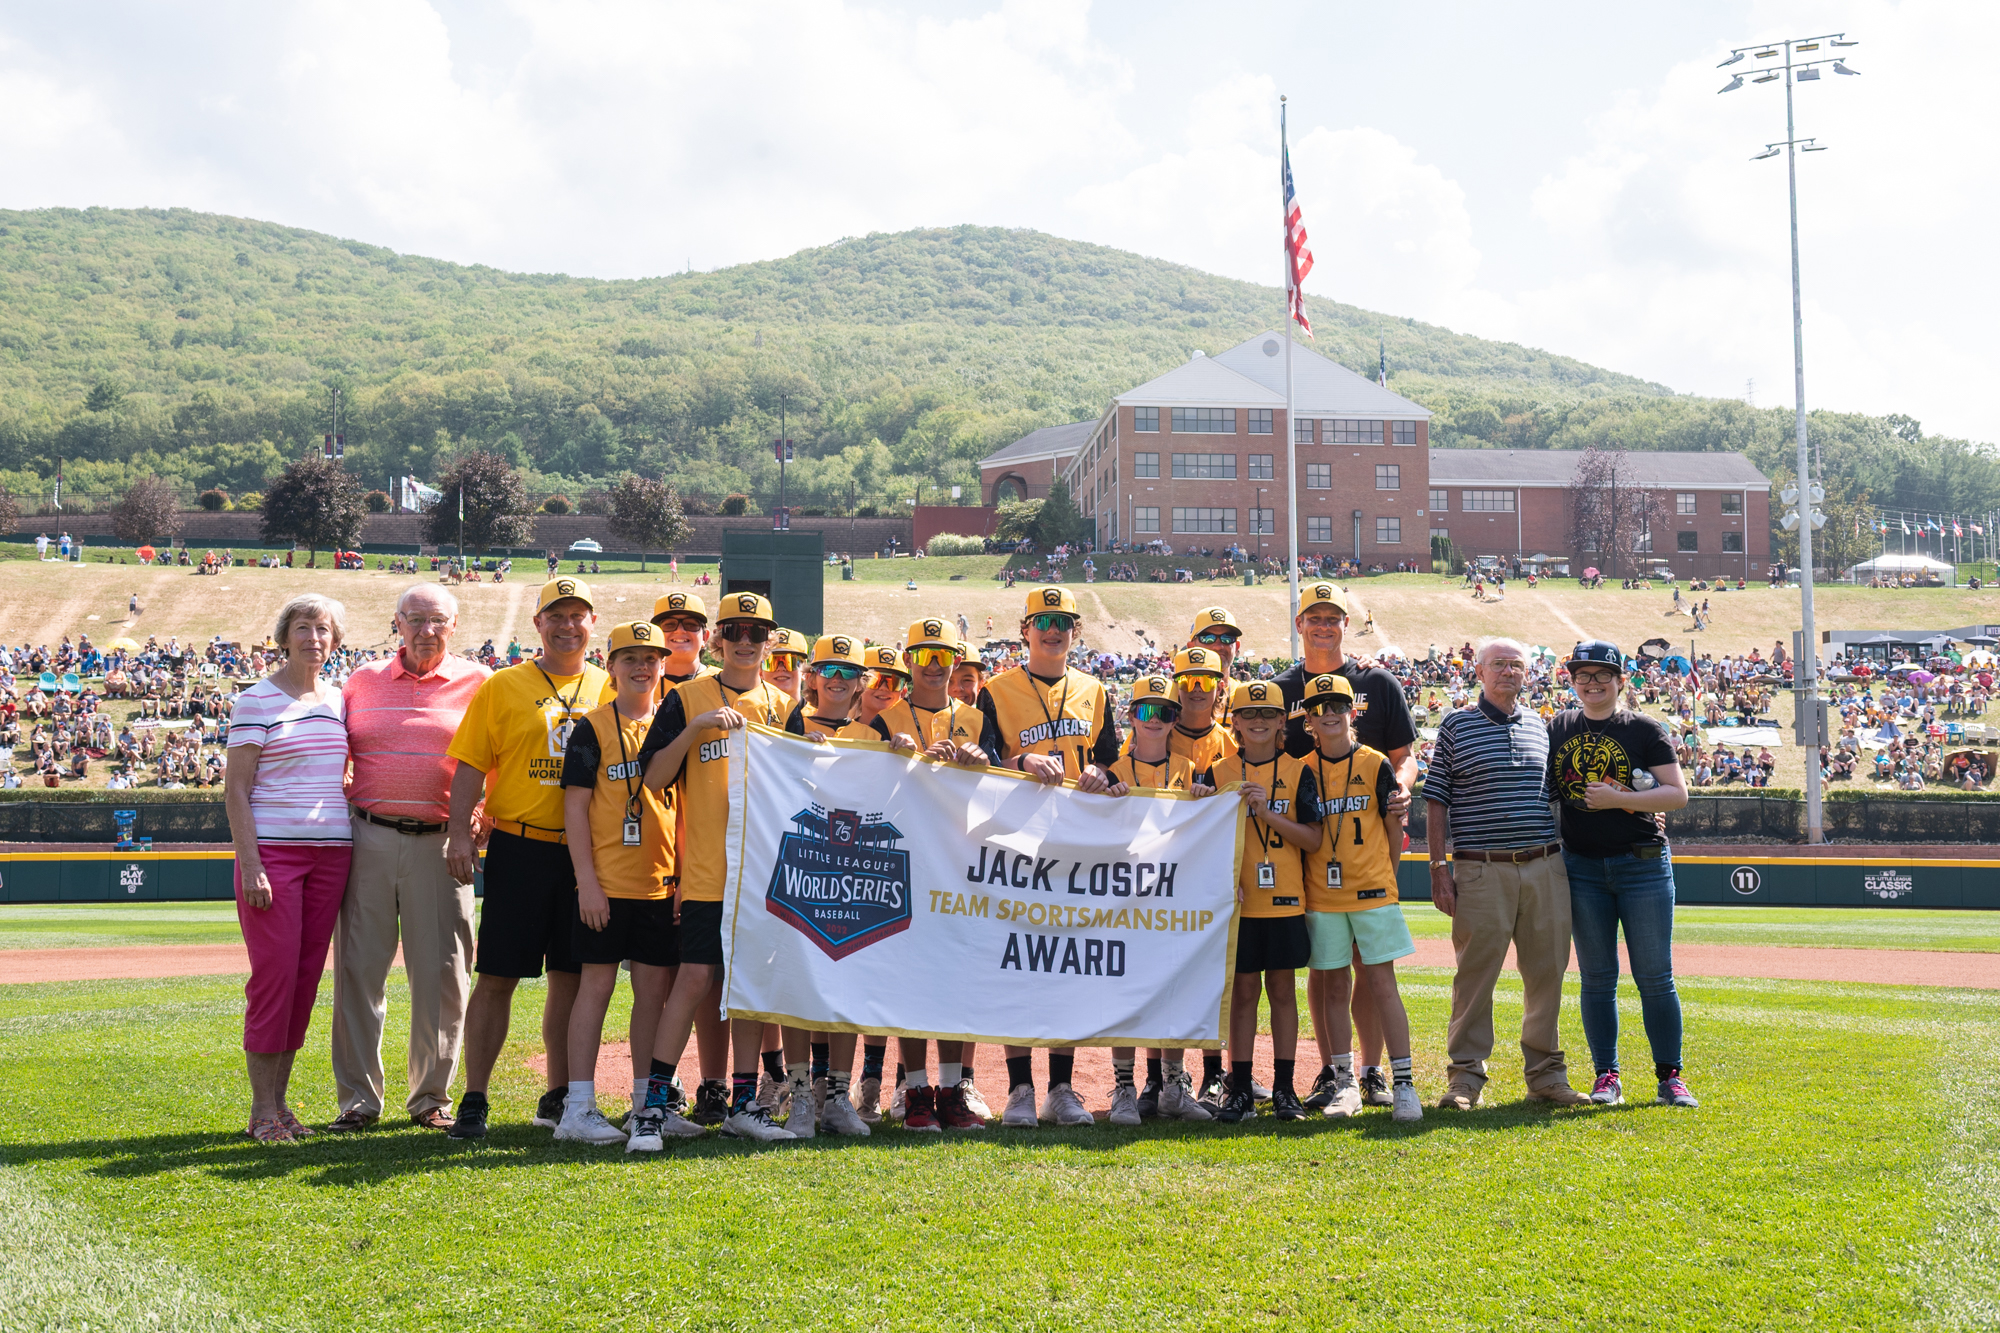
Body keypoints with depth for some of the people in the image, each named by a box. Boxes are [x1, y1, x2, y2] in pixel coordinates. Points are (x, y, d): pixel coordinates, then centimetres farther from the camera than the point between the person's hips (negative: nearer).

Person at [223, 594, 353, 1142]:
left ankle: (280, 1101, 14)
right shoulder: (256, 700, -3)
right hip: (273, 849, -6)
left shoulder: (338, 701, 13)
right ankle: (262, 1110, 0)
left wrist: (350, 847, 14)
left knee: (307, 975, 6)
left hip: (331, 851, 6)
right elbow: (235, 788, -7)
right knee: (275, 973, -8)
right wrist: (249, 863, -15)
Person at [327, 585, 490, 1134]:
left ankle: (431, 1096, 14)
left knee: (442, 972, 2)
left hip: (440, 843, -1)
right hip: (368, 837, 2)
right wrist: (340, 797, 3)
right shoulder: (363, 680, 11)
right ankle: (358, 1098, 10)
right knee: (359, 967, 2)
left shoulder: (477, 683, 5)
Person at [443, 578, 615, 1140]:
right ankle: (474, 1099, 5)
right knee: (497, 977, -2)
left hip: (585, 853, 3)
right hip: (519, 847, -3)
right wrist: (460, 830, -11)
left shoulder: (609, 689, 10)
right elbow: (472, 764, -1)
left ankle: (558, 1096, 19)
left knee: (570, 976, 9)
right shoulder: (502, 687, 3)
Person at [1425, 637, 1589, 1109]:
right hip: (1482, 871, -3)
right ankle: (1466, 1076, 6)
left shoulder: (1542, 726, 14)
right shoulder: (1456, 726, 4)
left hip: (1545, 867, 4)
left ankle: (1546, 1074, 16)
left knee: (1547, 972, 6)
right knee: (1475, 973, -2)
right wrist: (1439, 867, -5)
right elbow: (1437, 801, 2)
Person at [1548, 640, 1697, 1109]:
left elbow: (1678, 793, -5)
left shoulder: (1645, 729, 1)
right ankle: (1607, 1076, 12)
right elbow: (1543, 787, 17)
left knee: (1655, 977, -1)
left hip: (1643, 864, -2)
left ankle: (1669, 1076, 5)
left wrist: (1618, 799, -16)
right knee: (1597, 978, 5)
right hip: (1582, 867, 3)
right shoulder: (1558, 728, 10)